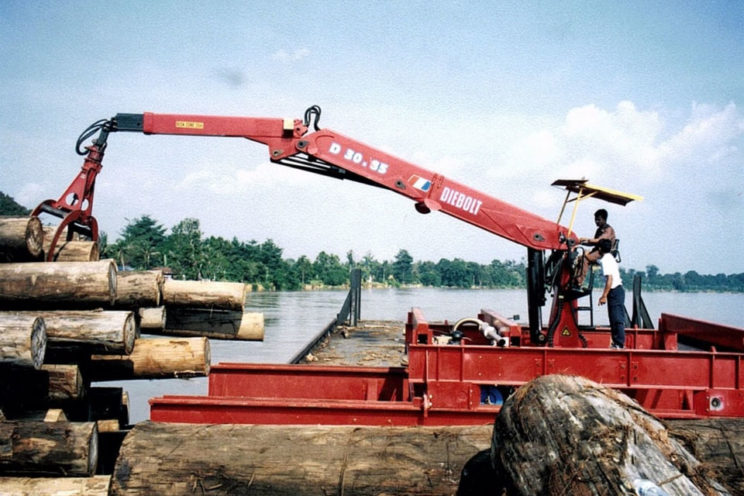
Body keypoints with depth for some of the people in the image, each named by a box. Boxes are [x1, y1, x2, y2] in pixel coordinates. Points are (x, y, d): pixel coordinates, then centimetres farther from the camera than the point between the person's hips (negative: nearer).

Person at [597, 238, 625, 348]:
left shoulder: (605, 260, -14)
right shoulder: (610, 257, 15)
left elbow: (610, 279, -22)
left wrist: (604, 296, -22)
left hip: (614, 291, -10)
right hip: (619, 289, 10)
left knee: (616, 319, -9)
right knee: (616, 318, 12)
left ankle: (619, 344, -8)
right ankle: (617, 342, 17)